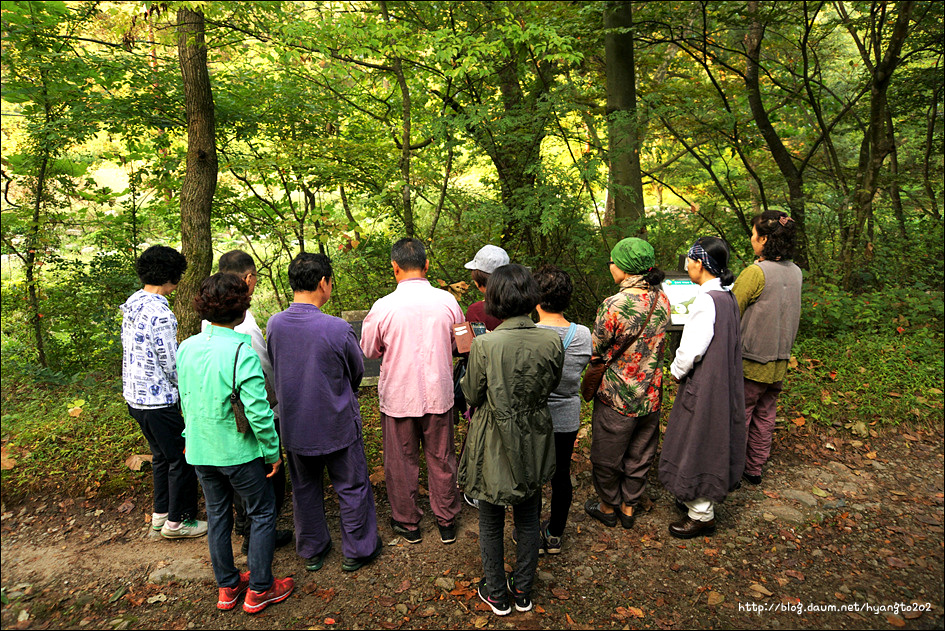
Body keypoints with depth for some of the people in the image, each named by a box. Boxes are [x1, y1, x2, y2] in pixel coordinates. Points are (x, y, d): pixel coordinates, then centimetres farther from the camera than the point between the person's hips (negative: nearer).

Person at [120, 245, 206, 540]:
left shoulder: (132, 304, 5)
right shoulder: (160, 314, -24)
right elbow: (172, 366, -21)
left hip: (134, 396, 10)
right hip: (158, 401, -9)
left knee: (162, 455, 23)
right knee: (182, 459, 6)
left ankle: (161, 513, 36)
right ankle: (177, 521, 19)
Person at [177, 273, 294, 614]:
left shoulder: (186, 348, -2)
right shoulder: (242, 353, -23)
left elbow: (185, 400, 9)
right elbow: (258, 412, -22)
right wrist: (273, 452, -10)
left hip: (200, 450, 6)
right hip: (239, 451, -6)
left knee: (217, 514, 20)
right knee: (262, 513, 12)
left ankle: (227, 587, 34)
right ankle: (258, 590, 21)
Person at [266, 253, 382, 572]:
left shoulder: (274, 324, -11)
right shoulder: (337, 328, -24)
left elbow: (274, 370, 4)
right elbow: (357, 372, -7)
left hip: (294, 425, 5)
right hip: (337, 424, -4)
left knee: (305, 488, 22)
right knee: (352, 487, 15)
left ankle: (311, 551, 37)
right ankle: (358, 550, 30)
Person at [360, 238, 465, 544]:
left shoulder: (383, 307, -16)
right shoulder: (447, 301, -9)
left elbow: (368, 350, -2)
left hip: (398, 396, -2)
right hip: (438, 393, 2)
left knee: (401, 462, 16)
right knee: (441, 459, 17)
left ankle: (407, 522, 33)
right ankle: (446, 522, 32)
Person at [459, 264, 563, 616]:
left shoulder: (484, 345, -24)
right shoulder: (552, 341, -13)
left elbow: (472, 395, -10)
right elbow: (551, 385, 3)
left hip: (494, 447, -3)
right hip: (534, 443, 3)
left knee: (491, 523, 18)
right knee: (528, 520, 22)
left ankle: (497, 594, 35)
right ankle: (523, 592, 39)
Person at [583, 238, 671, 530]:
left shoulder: (613, 306, -26)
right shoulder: (662, 300, -6)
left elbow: (595, 352, -14)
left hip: (617, 398, -6)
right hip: (651, 396, 6)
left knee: (607, 457, 17)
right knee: (639, 456, 22)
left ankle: (608, 507, 36)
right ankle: (629, 508, 39)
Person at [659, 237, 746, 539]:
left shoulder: (706, 300, -23)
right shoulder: (728, 297, 5)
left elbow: (692, 348, -25)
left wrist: (677, 370, -6)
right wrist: (682, 368, 13)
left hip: (703, 386, -9)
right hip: (723, 383, 9)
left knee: (697, 444, 4)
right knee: (711, 443, 20)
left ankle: (701, 514, 17)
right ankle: (699, 500, 37)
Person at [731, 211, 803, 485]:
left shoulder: (756, 272, -21)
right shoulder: (796, 272, 2)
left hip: (750, 362, -7)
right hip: (779, 363, 7)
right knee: (765, 417, 18)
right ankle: (755, 469, 31)